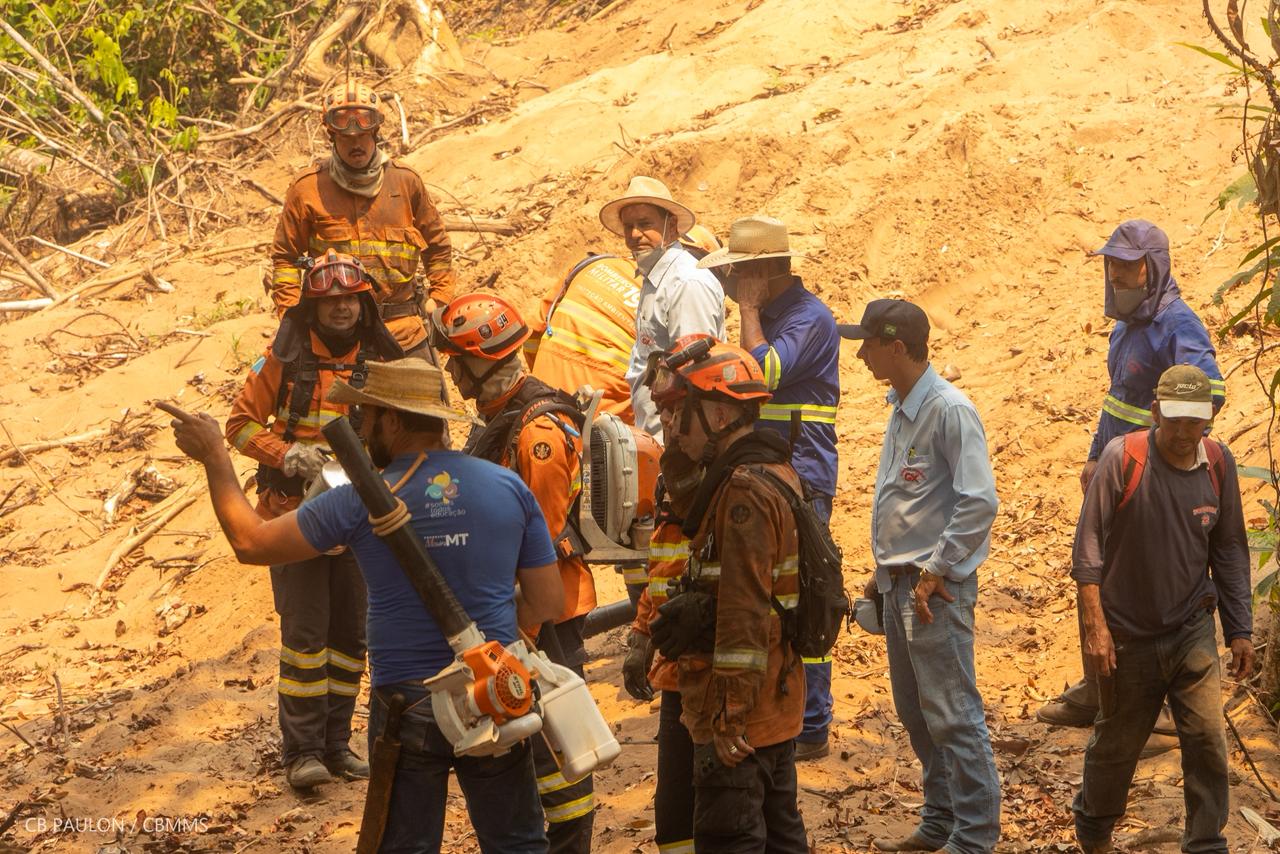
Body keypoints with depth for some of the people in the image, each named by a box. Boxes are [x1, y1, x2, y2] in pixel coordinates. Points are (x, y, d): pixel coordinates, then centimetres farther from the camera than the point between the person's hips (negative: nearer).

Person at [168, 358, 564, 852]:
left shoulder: (362, 504, -10)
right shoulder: (509, 488, -3)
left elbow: (251, 543, 0)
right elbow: (547, 604, 1)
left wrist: (214, 458, 10)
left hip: (408, 709, -2)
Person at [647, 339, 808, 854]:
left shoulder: (744, 491, -20)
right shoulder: (777, 473, 13)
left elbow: (745, 615, -24)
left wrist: (729, 718, -23)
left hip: (742, 714, -10)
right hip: (779, 704, 10)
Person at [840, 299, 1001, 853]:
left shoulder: (949, 411, -17)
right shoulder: (901, 408, 12)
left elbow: (979, 502, -22)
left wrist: (934, 572, -19)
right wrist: (886, 573, 17)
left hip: (935, 588, -9)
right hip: (899, 584, 9)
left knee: (953, 716, -4)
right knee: (916, 713, 16)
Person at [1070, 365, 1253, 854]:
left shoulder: (1218, 465, -5)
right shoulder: (1122, 458, -16)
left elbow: (1229, 551, 6)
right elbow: (1088, 544, -13)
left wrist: (1239, 630, 5)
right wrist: (1095, 626, -17)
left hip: (1193, 632, 2)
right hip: (1129, 635, -2)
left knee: (1207, 741, -7)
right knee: (1118, 742, 14)